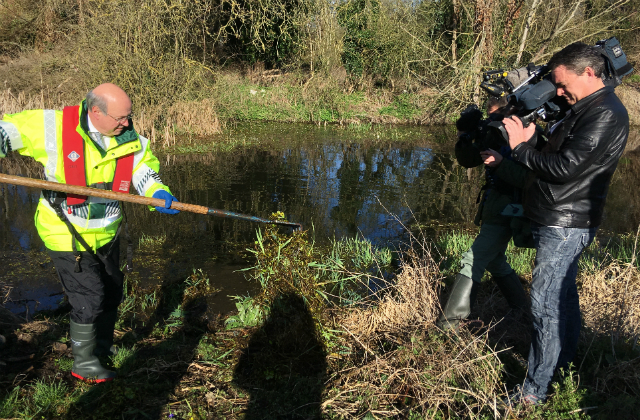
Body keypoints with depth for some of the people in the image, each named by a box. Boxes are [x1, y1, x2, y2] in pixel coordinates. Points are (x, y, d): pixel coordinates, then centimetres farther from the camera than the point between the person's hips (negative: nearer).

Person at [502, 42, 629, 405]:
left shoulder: (606, 115, -18)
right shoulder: (582, 109, 15)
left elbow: (565, 168, -24)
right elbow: (552, 155, 15)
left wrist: (521, 147, -14)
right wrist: (528, 139, 1)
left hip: (566, 226, -10)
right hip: (557, 223, 11)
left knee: (546, 305, -8)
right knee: (563, 294, 22)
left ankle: (534, 393, 0)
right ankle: (565, 360, 39)